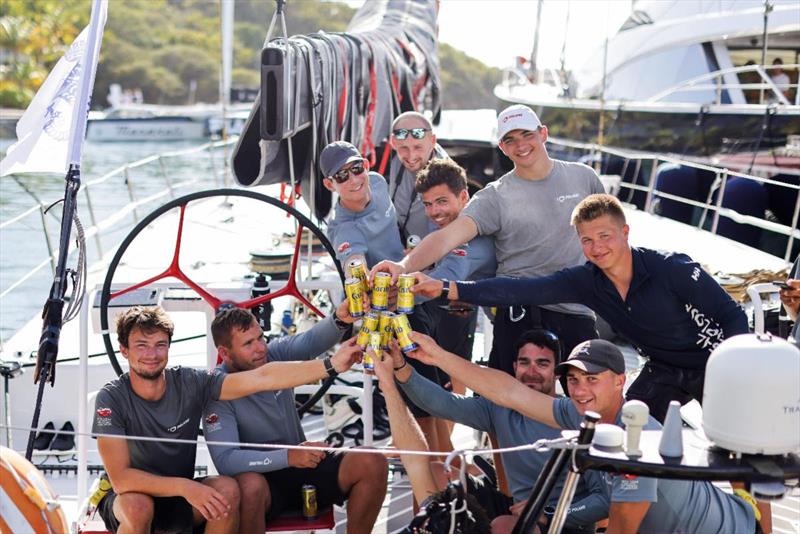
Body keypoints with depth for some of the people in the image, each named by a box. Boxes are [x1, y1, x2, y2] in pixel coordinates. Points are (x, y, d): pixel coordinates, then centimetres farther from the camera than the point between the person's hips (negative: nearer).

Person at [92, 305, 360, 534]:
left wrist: (331, 364, -26)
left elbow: (262, 377, -18)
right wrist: (185, 486, -35)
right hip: (126, 497, -3)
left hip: (179, 499, 3)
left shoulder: (190, 382, -11)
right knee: (139, 507, -37)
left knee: (227, 489, -26)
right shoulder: (111, 398, -20)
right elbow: (120, 478, -25)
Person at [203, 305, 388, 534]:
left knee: (372, 463, -18)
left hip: (303, 468, 4)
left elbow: (312, 341, -25)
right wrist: (288, 457, -34)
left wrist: (340, 319, -48)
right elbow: (225, 460, -25)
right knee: (249, 485, -39)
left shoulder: (276, 354, -3)